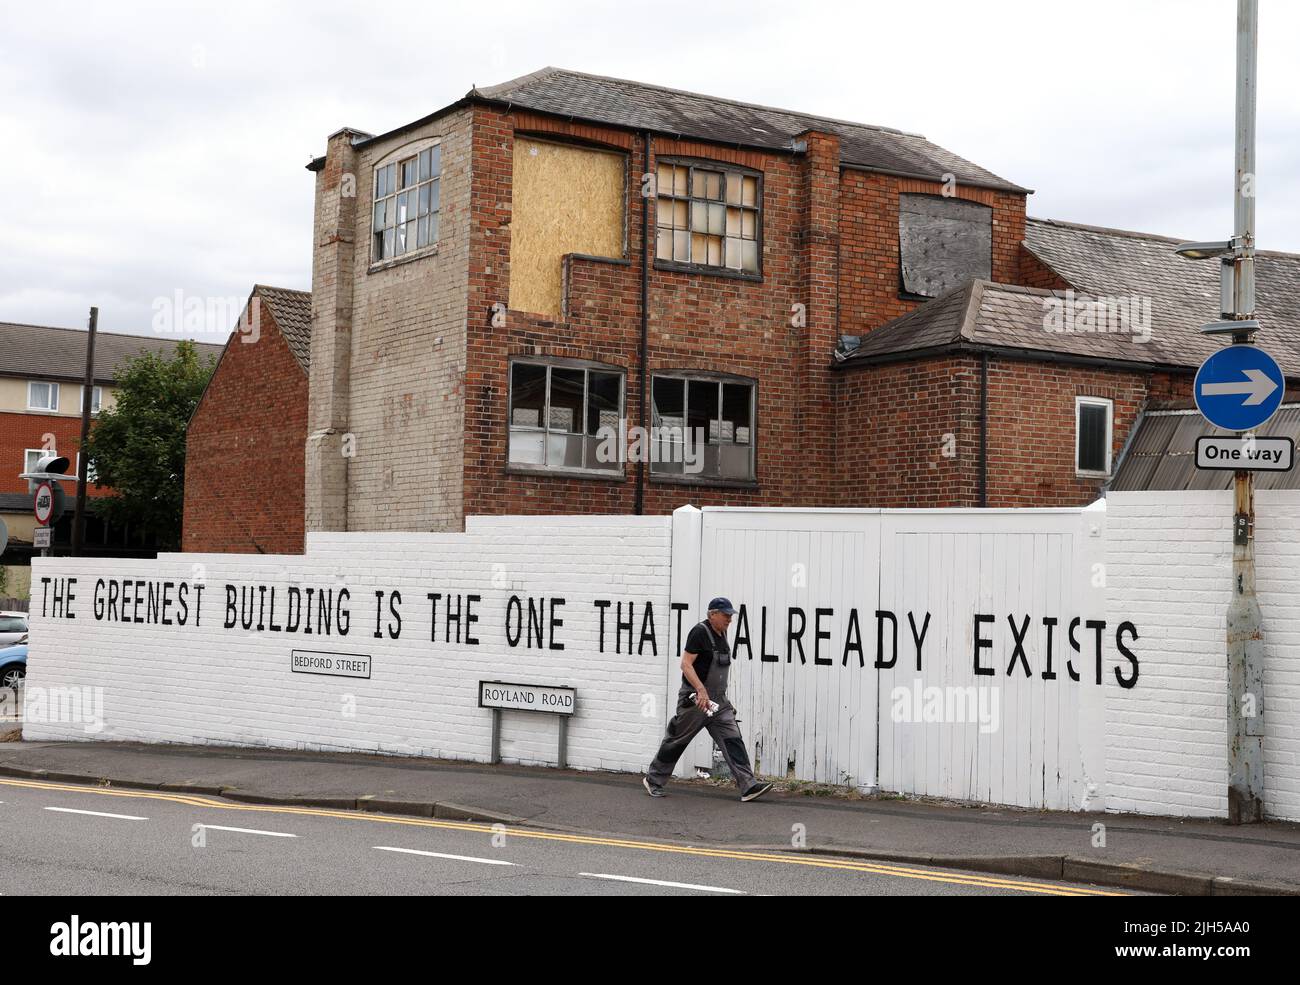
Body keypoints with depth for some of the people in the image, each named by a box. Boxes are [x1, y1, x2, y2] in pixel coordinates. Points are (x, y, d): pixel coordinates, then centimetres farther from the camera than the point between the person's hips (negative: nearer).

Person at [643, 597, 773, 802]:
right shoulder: (700, 632, -15)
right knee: (676, 741, 4)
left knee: (732, 740, -5)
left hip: (718, 700, 8)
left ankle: (748, 785, -11)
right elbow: (686, 664, -21)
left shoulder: (722, 633, 11)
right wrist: (701, 690, -30)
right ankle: (653, 779, 20)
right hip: (695, 698, -8)